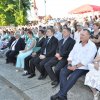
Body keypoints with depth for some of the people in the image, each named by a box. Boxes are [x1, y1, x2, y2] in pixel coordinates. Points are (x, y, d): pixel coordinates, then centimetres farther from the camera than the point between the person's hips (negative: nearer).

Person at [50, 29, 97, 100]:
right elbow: (71, 54, 11)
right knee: (63, 72, -20)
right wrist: (69, 64, -6)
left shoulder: (92, 46, -6)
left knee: (73, 76, -31)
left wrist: (76, 66, -19)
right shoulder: (77, 44, 14)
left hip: (83, 67, -6)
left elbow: (87, 60, -16)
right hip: (73, 64, 6)